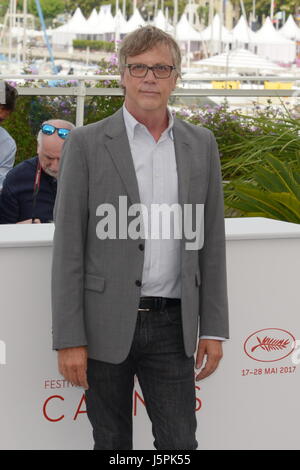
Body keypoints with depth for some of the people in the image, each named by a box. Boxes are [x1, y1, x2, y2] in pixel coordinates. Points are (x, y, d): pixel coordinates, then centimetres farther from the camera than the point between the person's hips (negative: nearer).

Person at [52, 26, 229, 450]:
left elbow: (211, 241, 10)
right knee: (112, 442, 10)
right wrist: (69, 339, -10)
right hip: (106, 324, -2)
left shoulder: (201, 144, 7)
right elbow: (68, 245, -5)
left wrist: (213, 329, 6)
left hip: (173, 324, 2)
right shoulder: (87, 144, -3)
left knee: (180, 442, 3)